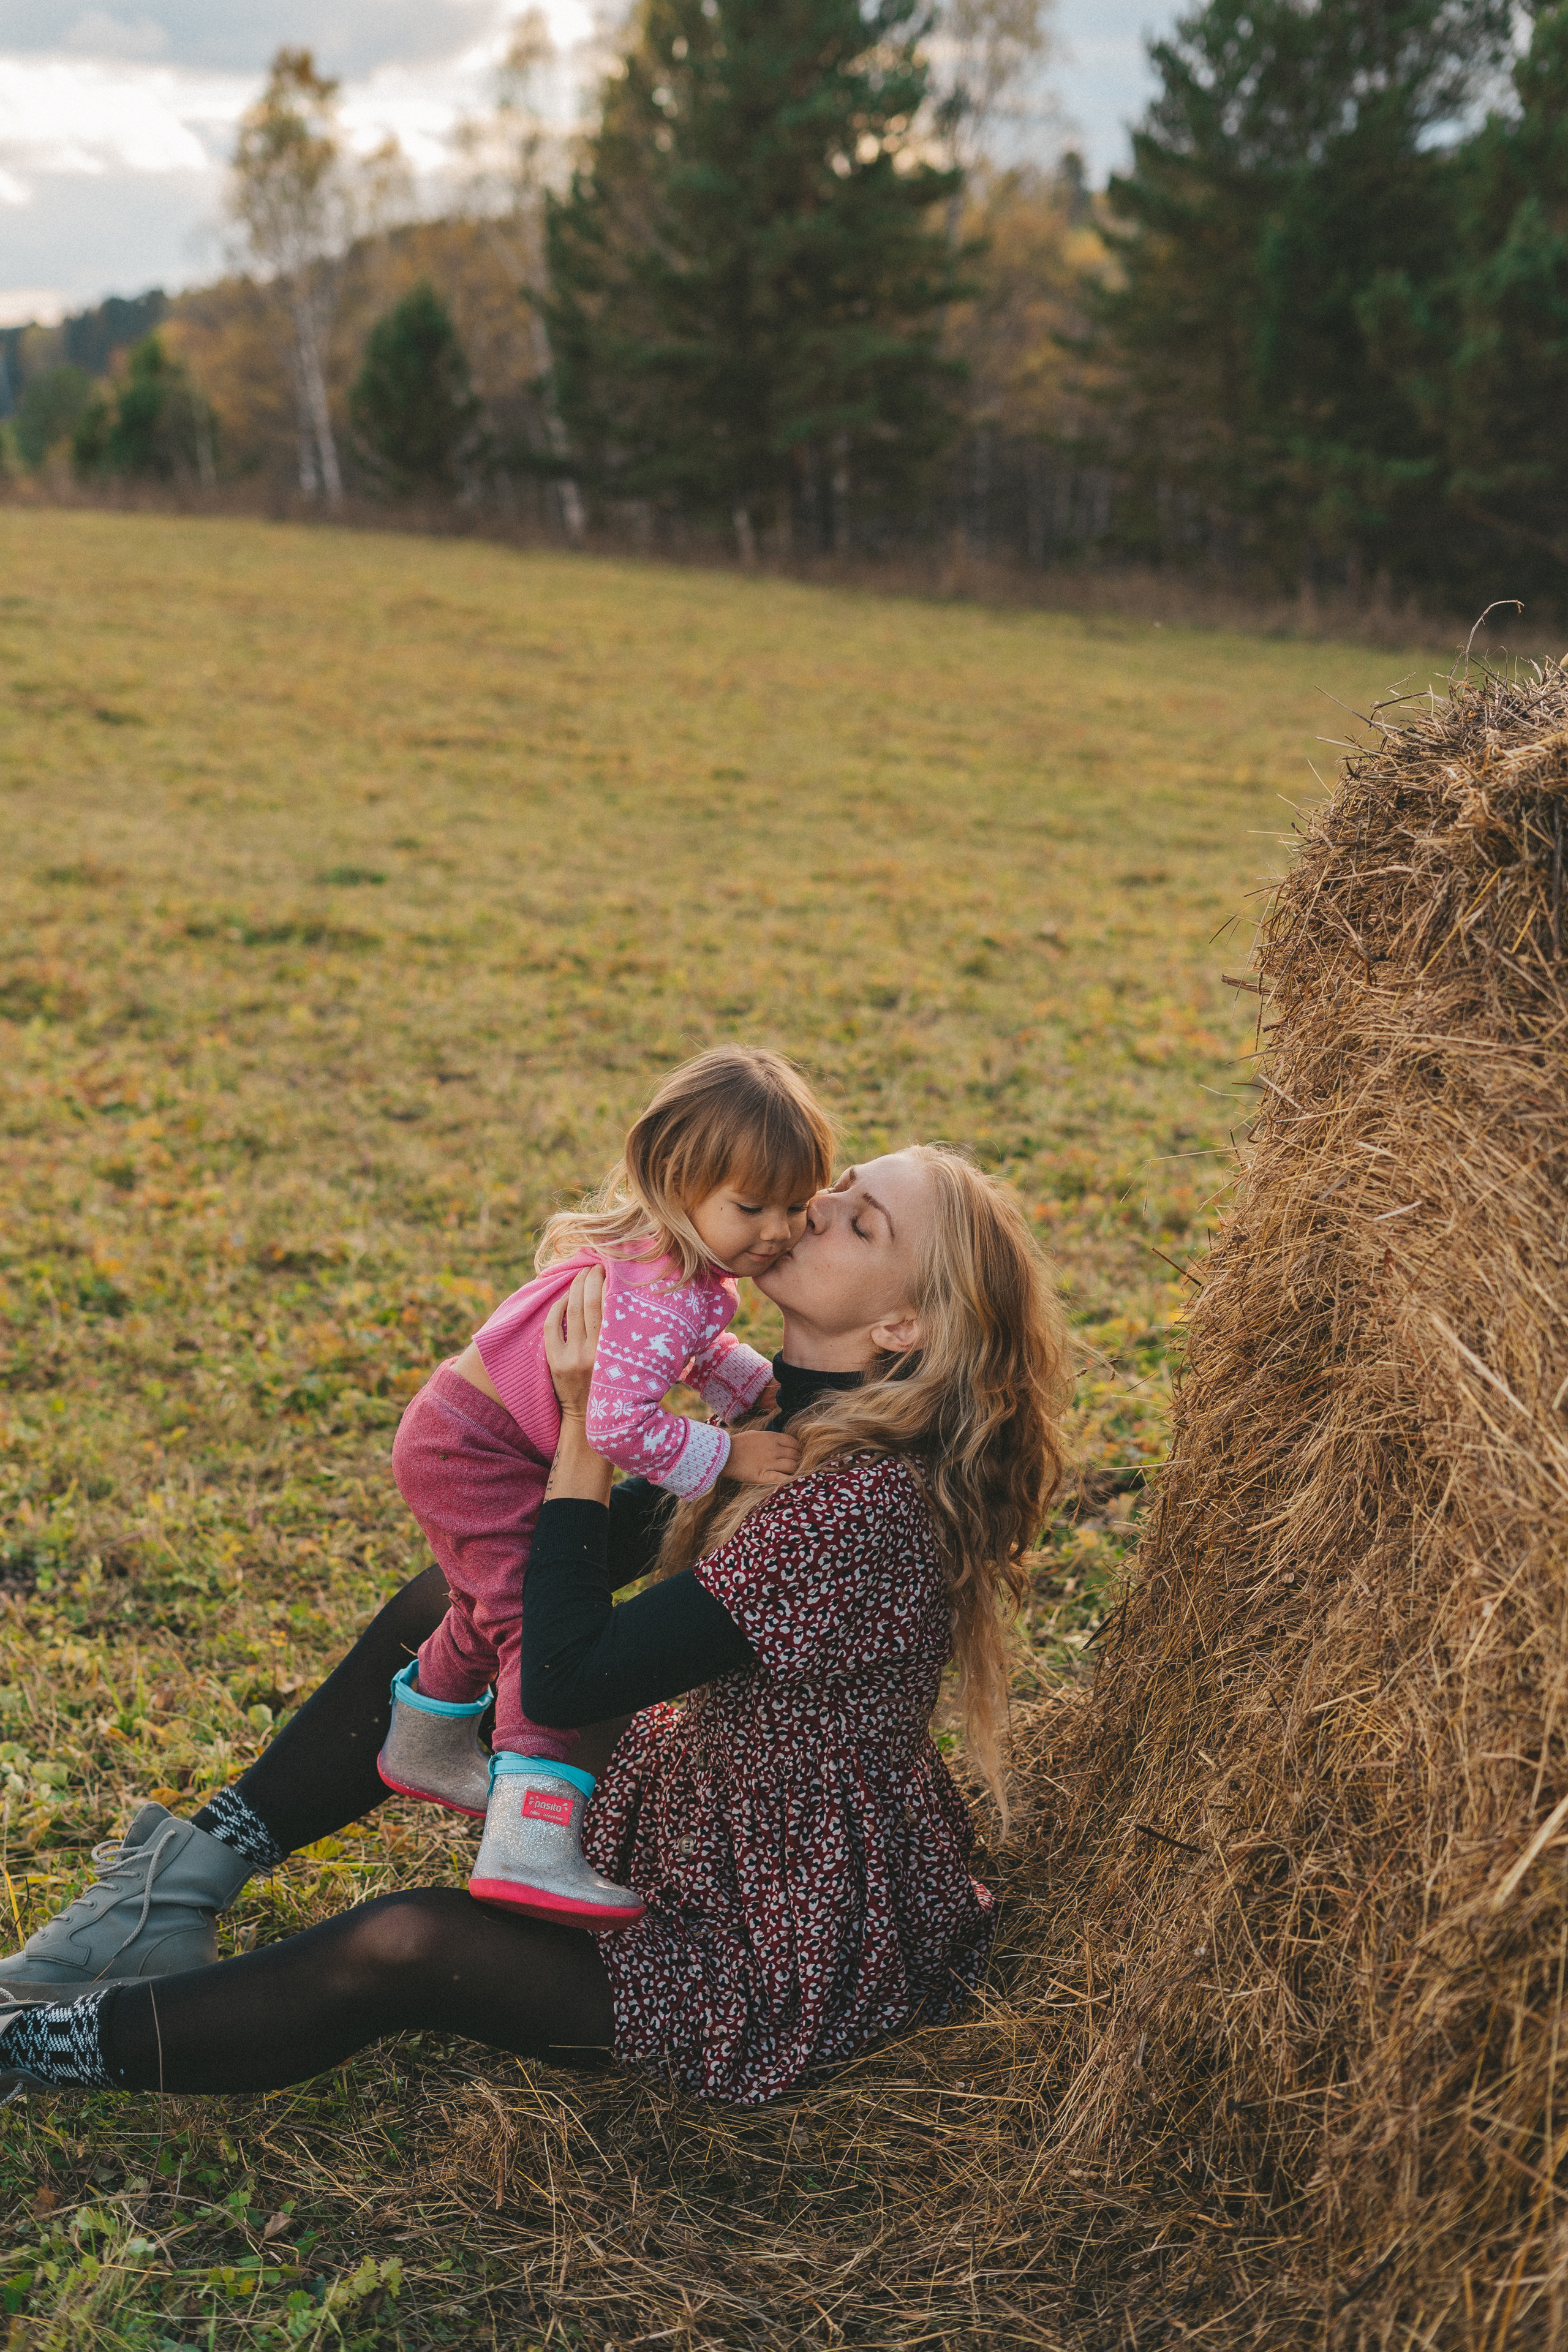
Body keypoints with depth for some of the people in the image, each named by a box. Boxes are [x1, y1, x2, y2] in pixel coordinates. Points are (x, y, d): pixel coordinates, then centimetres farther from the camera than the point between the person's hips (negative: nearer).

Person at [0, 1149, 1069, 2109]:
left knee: (402, 1945, -19)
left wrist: (582, 1428, -25)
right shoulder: (797, 1416, -3)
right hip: (716, 1817, 10)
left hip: (791, 1961, -10)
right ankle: (206, 1864, 17)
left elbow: (565, 1680, -29)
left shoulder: (861, 1511, -33)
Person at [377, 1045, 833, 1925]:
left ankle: (426, 1747, 55)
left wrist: (767, 1386, 4)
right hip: (475, 1450, -11)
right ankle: (531, 1844, -29)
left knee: (502, 1603, 30)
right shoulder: (661, 1289, -32)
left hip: (463, 1441, 11)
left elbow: (696, 1352, 19)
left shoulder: (686, 1261, 1)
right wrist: (728, 1455, -29)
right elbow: (620, 1423, -38)